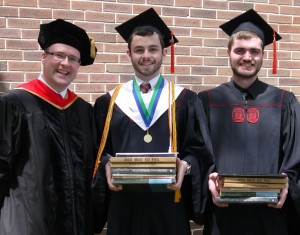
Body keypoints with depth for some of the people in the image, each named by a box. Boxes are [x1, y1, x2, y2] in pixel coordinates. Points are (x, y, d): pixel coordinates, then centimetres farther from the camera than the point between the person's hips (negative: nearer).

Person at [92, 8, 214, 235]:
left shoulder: (185, 100, 3)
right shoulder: (108, 102, 7)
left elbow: (200, 149, 1)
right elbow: (99, 150, 7)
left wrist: (186, 165, -17)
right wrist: (107, 164, -13)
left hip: (169, 204, 0)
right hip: (123, 204, 1)